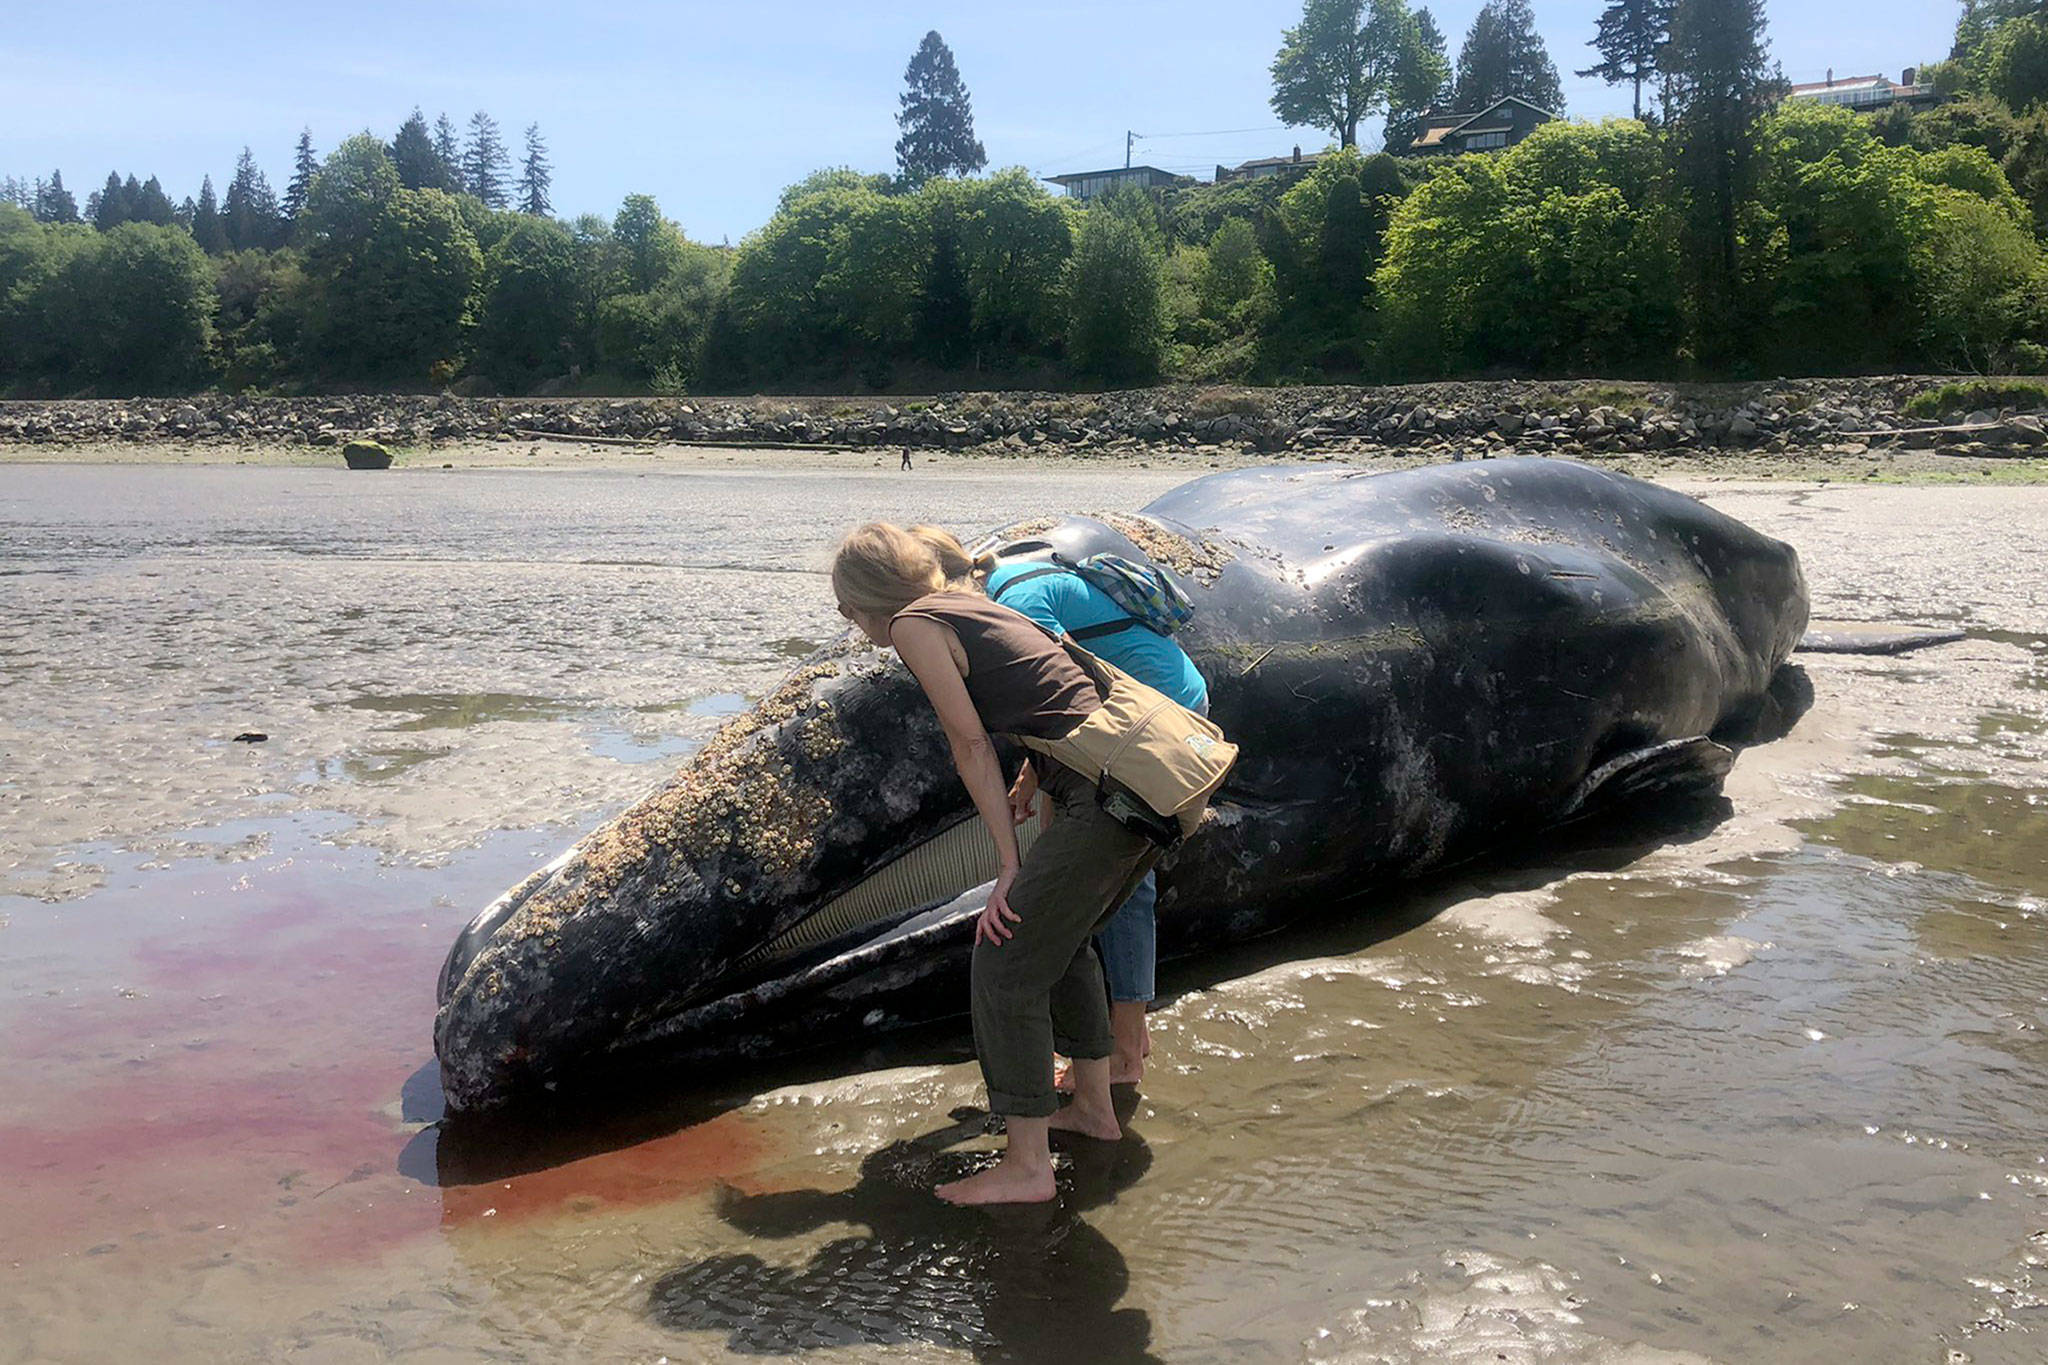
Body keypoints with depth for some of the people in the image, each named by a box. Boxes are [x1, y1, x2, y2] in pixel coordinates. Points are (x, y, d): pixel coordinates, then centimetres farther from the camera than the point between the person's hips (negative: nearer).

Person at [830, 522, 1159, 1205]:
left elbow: (972, 745, -5)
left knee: (1005, 964, -1)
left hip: (1105, 797, -9)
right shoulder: (972, 606, 24)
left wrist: (1010, 866, -3)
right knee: (1062, 938, 26)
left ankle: (1026, 1165, 6)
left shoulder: (913, 624, -1)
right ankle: (1094, 1105, 37)